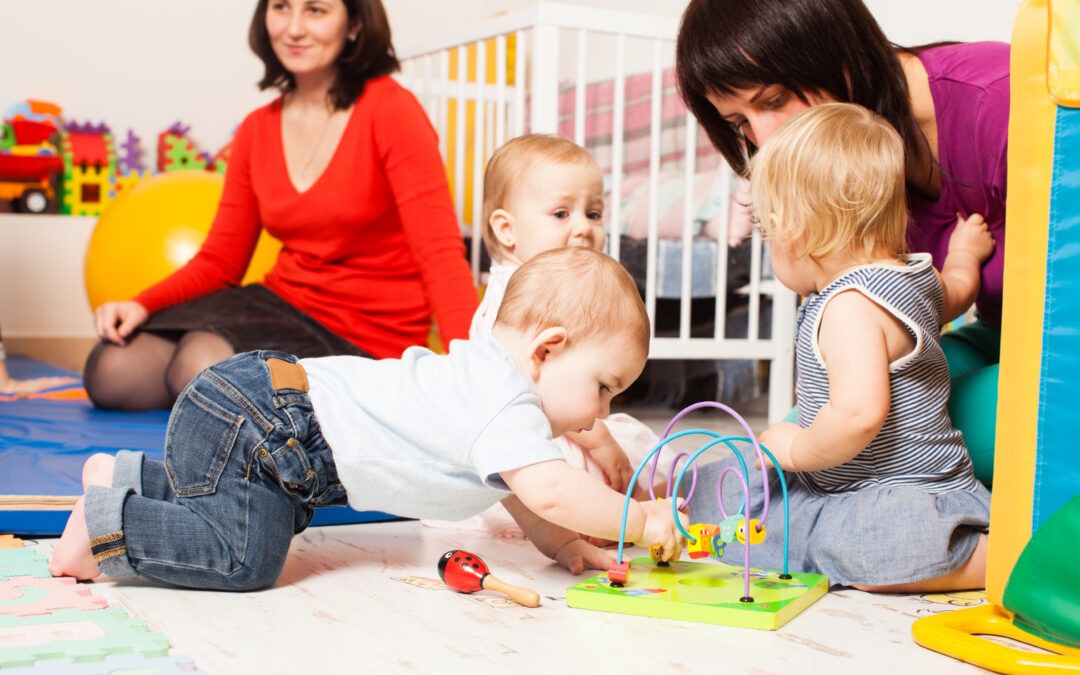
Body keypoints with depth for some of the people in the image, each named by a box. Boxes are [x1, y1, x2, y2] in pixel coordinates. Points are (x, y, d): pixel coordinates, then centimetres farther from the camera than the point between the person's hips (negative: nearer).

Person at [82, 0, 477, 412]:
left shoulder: (390, 111, -10)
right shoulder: (256, 130, 9)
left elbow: (440, 254, -18)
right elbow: (220, 260, 11)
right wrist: (143, 306, -7)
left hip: (365, 339, -6)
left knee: (201, 366, -29)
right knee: (111, 370, -11)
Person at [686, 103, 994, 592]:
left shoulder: (851, 308, -26)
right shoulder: (916, 274, 6)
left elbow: (859, 414, -38)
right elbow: (955, 293, 31)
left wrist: (798, 450, -19)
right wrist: (963, 255, 54)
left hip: (906, 495, -10)